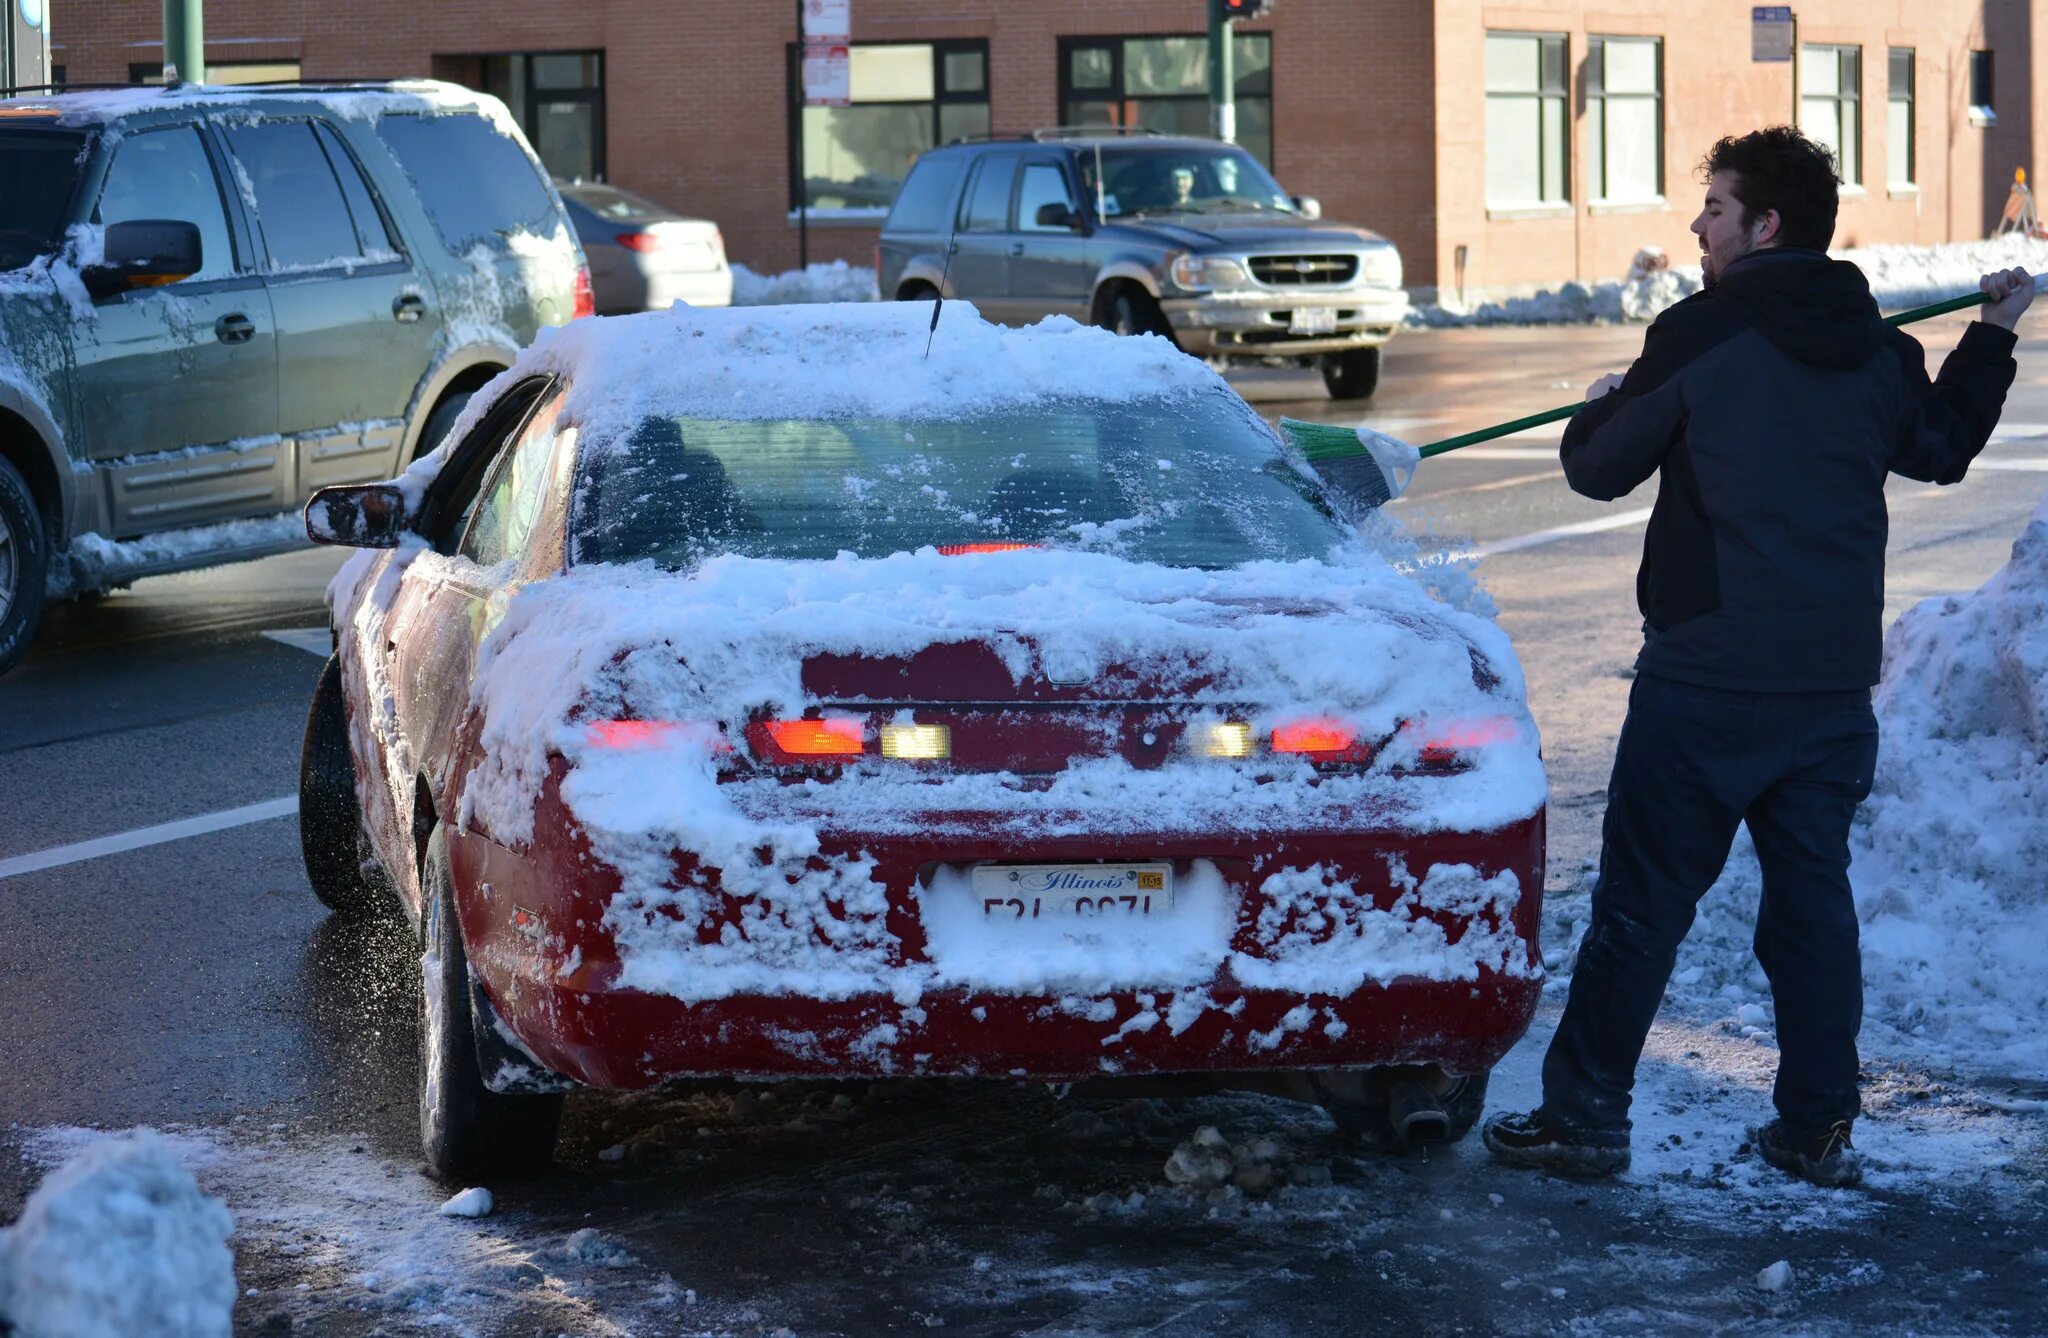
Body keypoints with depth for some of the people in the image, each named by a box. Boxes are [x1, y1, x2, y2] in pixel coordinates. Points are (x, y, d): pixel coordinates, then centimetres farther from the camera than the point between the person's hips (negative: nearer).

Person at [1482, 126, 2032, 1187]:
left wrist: (1600, 409, 19)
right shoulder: (1877, 350, 5)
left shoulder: (1701, 336, -11)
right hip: (1836, 680, 5)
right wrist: (1992, 337, 37)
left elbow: (1601, 469, -4)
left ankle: (1585, 1115, 5)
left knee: (1642, 901, 2)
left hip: (1709, 676, -5)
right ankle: (1820, 1127, 13)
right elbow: (1941, 450, 24)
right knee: (1813, 892, 12)